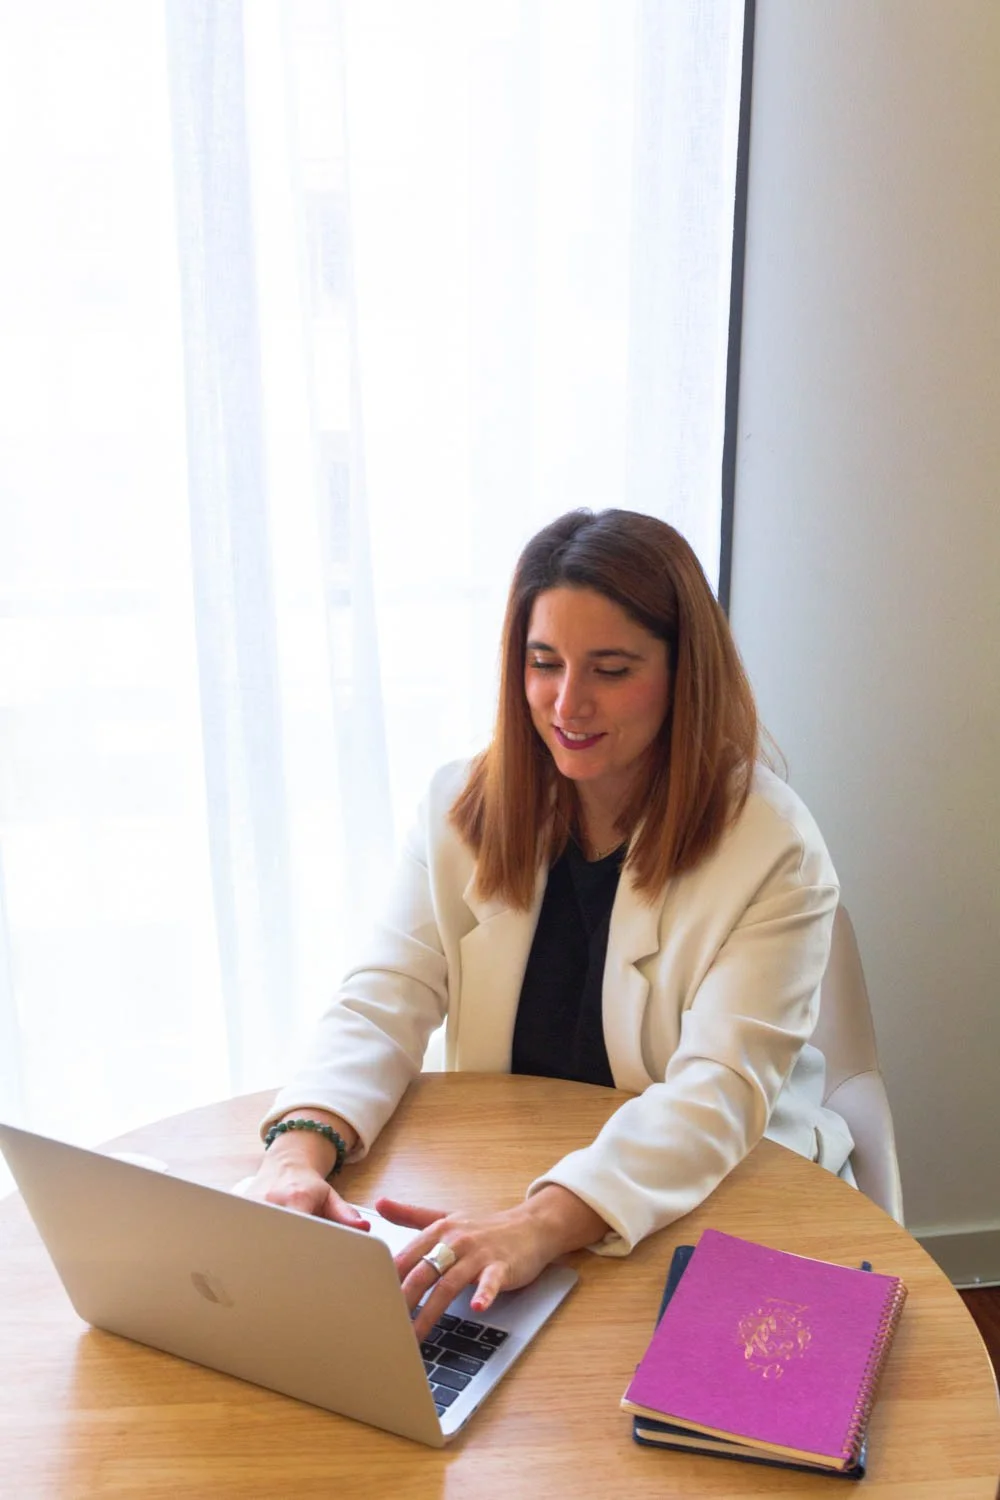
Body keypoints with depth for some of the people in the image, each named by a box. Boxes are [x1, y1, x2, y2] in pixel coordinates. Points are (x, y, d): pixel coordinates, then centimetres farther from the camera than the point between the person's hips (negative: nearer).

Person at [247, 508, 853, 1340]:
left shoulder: (773, 852, -14)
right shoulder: (466, 806, -2)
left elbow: (718, 1091, -23)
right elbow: (384, 1005, -7)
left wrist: (543, 1223, -40)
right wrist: (302, 1145, -28)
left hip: (717, 1201, -3)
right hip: (501, 1188, 3)